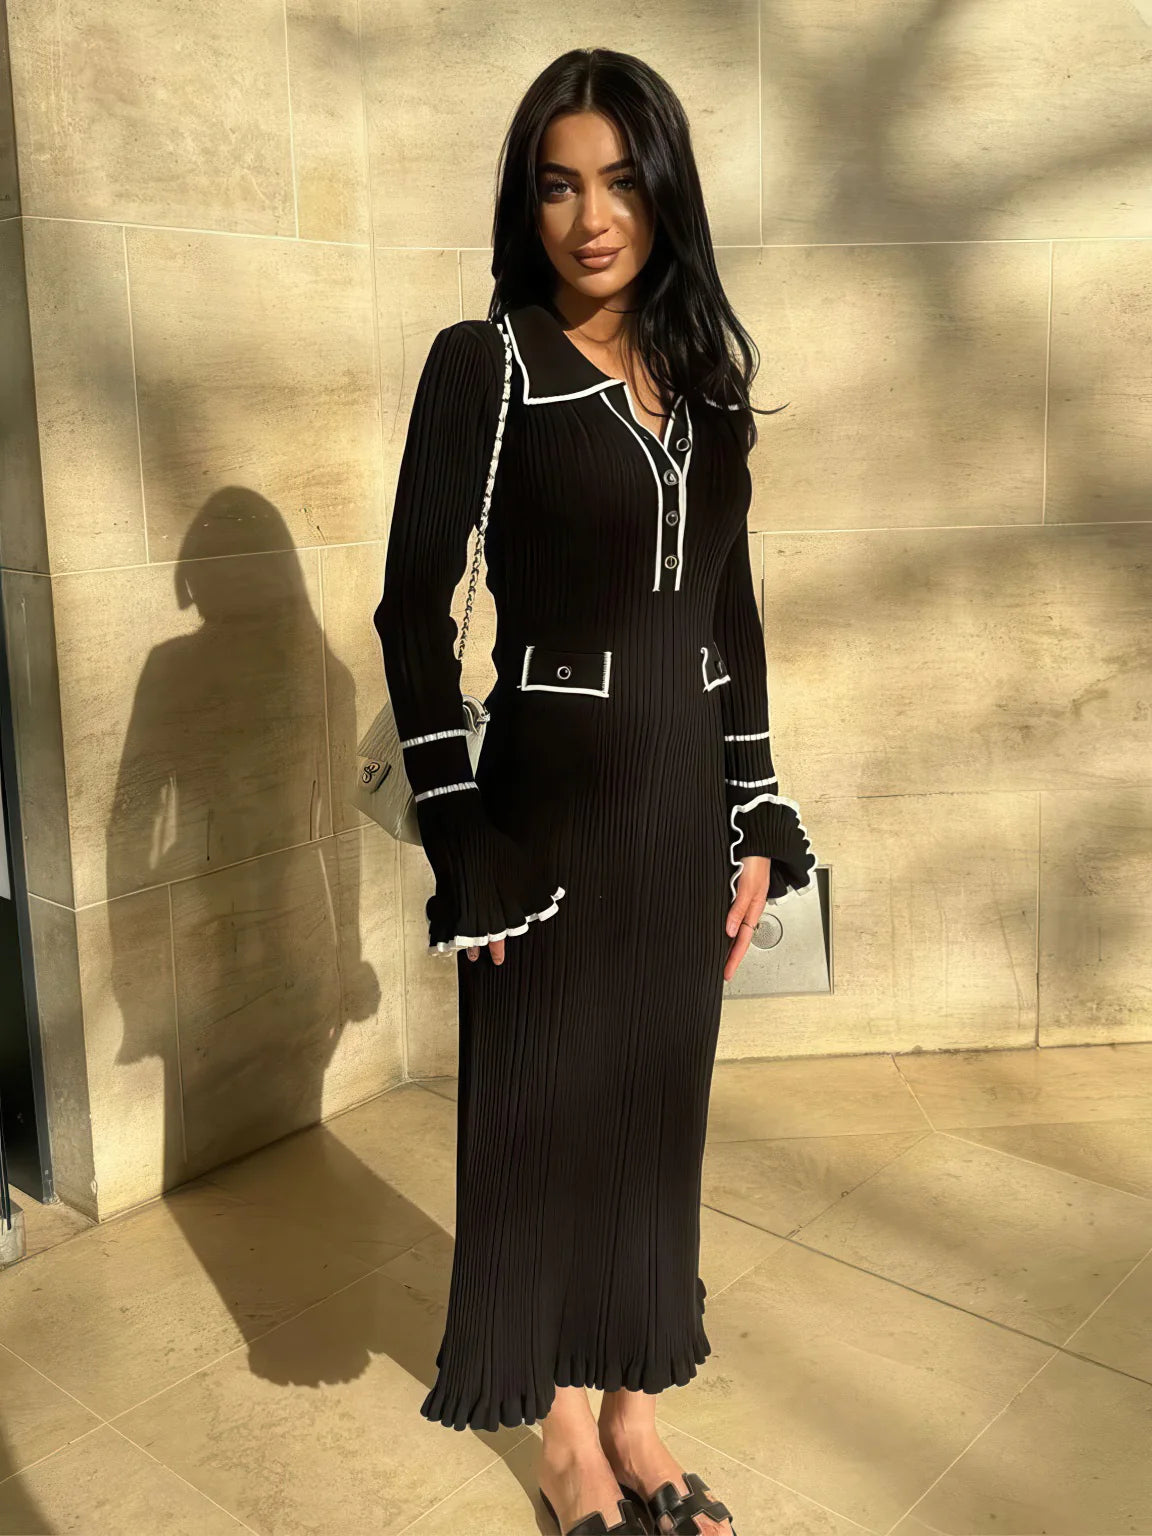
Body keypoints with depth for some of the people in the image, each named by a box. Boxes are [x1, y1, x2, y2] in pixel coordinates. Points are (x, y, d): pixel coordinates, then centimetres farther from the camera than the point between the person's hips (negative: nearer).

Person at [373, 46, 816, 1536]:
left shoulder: (702, 376, 8)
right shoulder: (484, 365, -7)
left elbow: (733, 608, 11)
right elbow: (414, 611, -9)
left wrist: (758, 823, 8)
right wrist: (459, 842, -13)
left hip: (688, 795, 5)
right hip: (549, 797, -5)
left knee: (658, 1095, 14)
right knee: (543, 1107, 8)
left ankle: (633, 1404, 34)